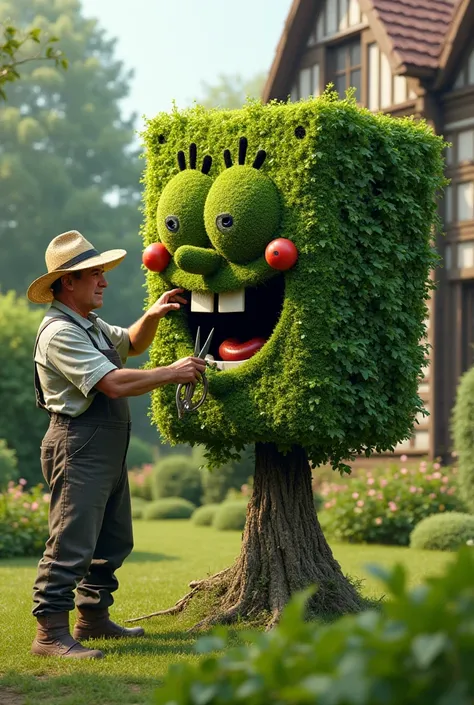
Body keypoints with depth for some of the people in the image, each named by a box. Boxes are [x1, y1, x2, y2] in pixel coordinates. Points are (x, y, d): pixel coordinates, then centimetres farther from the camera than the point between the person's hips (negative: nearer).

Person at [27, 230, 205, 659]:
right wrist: (172, 374, -17)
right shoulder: (59, 333, -18)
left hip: (108, 448, 11)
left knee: (114, 541, 18)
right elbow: (114, 383, -25)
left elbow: (131, 345, 32)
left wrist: (153, 316, 11)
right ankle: (50, 633, -6)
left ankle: (94, 619, 28)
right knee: (72, 545, -10)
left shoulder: (90, 325, 16)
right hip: (79, 448, -11)